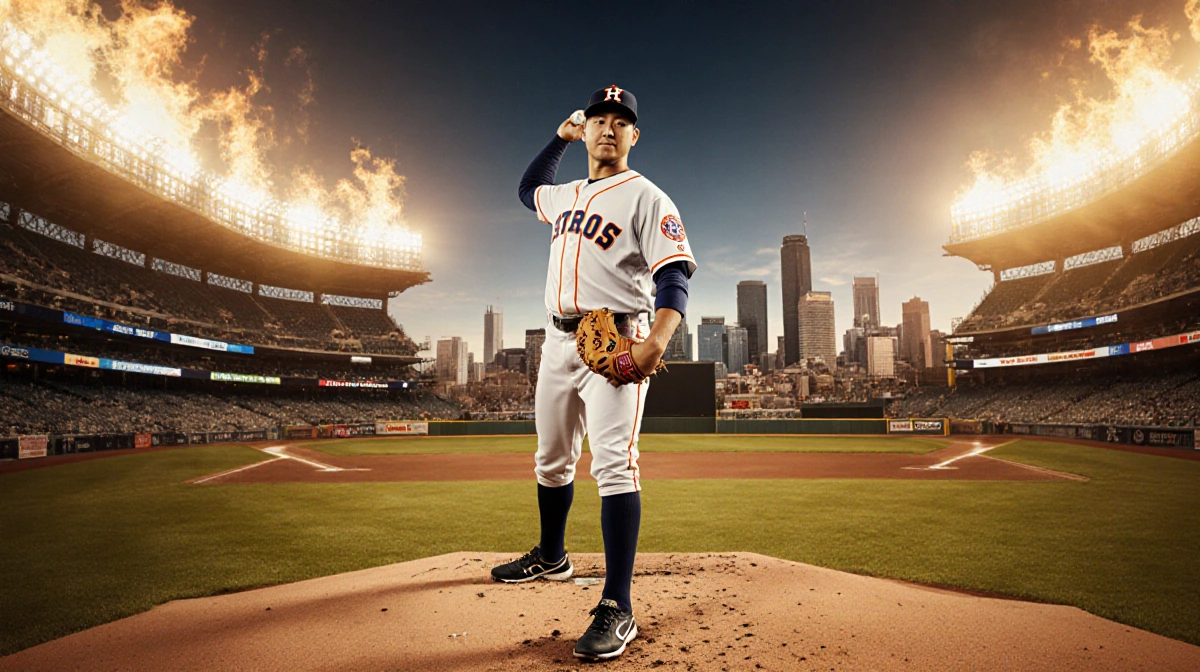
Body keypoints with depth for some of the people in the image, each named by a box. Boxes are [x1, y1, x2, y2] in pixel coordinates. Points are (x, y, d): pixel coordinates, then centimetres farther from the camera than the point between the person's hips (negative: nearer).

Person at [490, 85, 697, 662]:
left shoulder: (645, 197, -3)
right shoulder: (566, 196, 18)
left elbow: (674, 276, -14)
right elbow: (527, 189, 41)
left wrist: (657, 340, -32)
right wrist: (560, 136, 28)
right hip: (560, 339, 8)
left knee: (613, 463, -16)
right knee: (552, 459, 16)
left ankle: (617, 609, -14)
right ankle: (551, 557, 36)